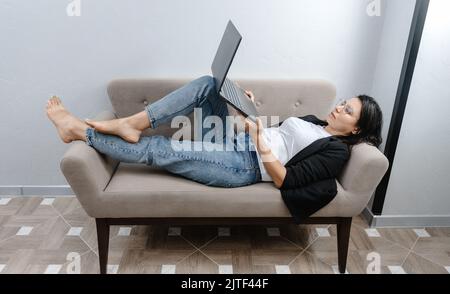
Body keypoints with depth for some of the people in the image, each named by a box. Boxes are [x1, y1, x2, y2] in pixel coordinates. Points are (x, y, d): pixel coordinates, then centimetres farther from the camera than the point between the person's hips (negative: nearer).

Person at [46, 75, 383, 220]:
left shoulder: (337, 150, -5)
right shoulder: (314, 122, 23)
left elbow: (287, 180, -16)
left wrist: (261, 145, -21)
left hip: (244, 165, -9)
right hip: (235, 138, 9)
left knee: (159, 150, -17)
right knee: (207, 83, -11)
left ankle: (79, 130, 0)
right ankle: (132, 123, -14)